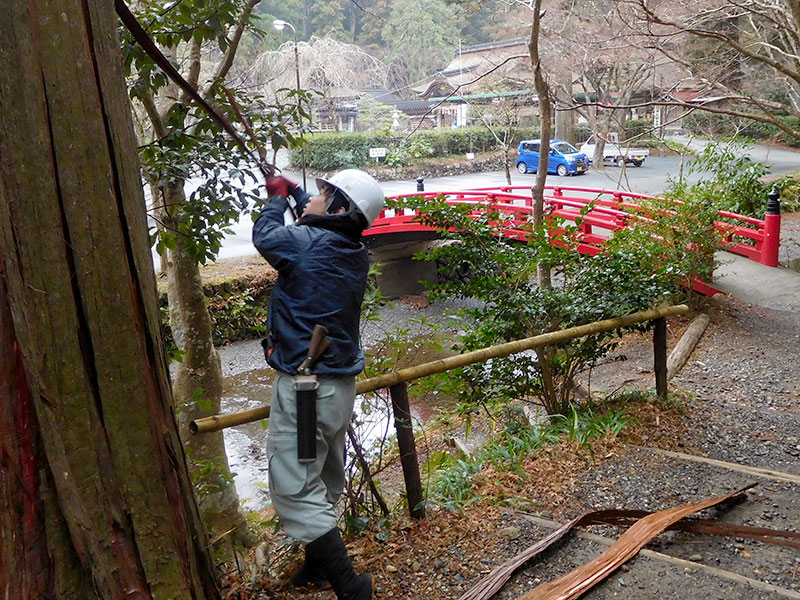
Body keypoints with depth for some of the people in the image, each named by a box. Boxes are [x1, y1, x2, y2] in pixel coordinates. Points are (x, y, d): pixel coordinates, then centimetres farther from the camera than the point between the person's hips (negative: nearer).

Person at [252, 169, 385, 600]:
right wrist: (293, 192, 34)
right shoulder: (355, 252, 2)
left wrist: (278, 198, 19)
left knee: (295, 491, -2)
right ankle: (318, 565, 39)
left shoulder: (305, 241, -19)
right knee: (322, 483, 22)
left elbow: (263, 235, 2)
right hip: (341, 385, 9)